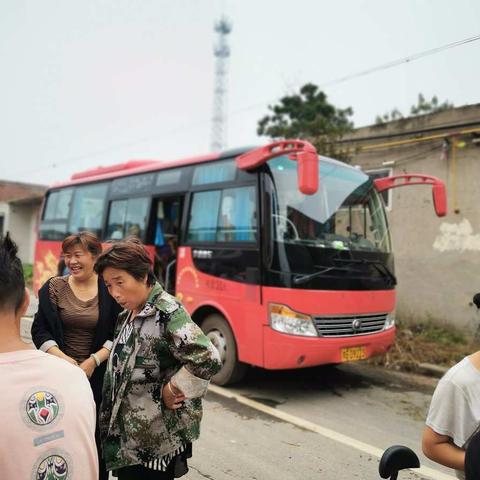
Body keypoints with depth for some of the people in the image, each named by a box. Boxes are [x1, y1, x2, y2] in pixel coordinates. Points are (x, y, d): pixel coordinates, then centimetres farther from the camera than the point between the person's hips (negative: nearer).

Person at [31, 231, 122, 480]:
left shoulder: (110, 289, -3)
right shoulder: (54, 287, 2)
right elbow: (39, 330, 2)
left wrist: (94, 360, -13)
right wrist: (63, 358, -12)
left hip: (98, 375, -1)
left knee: (96, 436, 5)